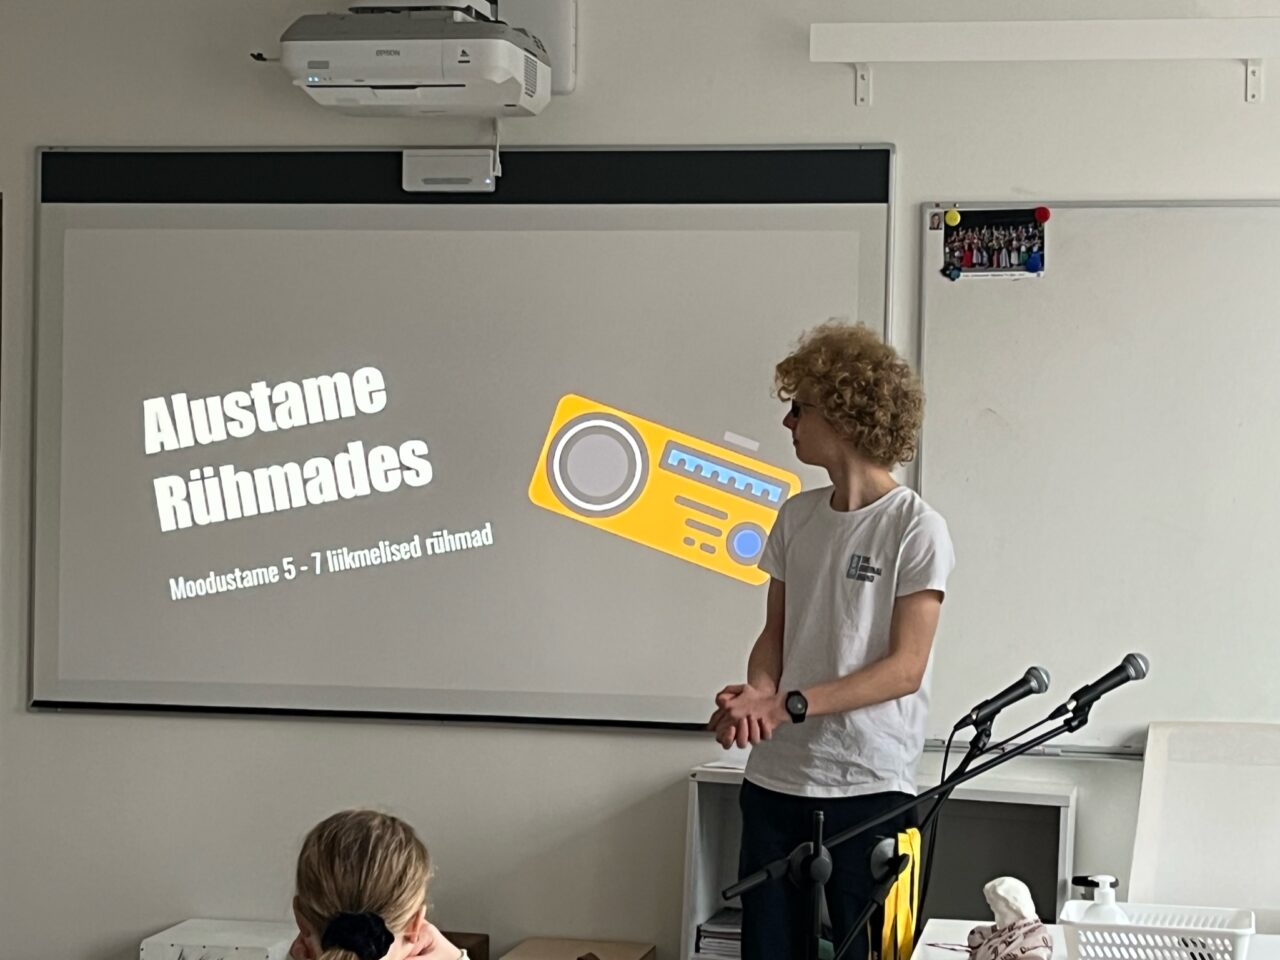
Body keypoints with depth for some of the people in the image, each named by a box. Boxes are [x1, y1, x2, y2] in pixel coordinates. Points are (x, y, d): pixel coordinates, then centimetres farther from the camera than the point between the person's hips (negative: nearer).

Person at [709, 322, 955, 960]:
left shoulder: (917, 529, -9)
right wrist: (757, 695, -9)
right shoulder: (797, 516, 9)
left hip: (870, 787, -5)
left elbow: (904, 669, -12)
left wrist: (788, 705, -18)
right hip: (775, 778, 5)